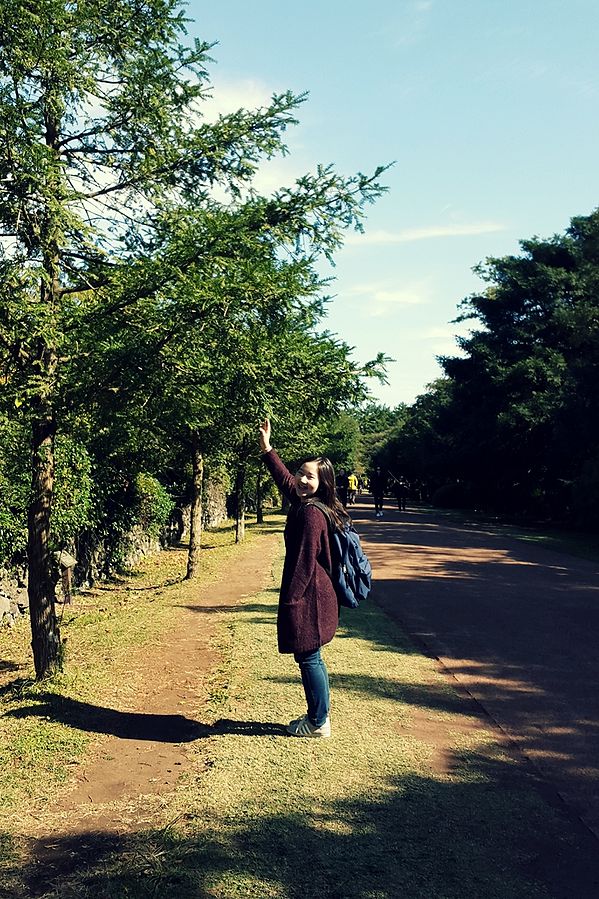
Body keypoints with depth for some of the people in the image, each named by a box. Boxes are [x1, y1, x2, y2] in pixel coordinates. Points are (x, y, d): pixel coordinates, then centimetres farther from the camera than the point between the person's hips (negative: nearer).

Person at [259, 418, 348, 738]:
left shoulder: (310, 513, -20)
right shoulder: (305, 503, 8)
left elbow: (304, 562, -20)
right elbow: (283, 479, 25)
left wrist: (290, 600, -15)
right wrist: (266, 448, 27)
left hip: (307, 597, -10)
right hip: (315, 594, 10)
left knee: (308, 658, 2)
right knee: (311, 658, 18)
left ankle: (318, 723, 14)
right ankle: (318, 715, 30)